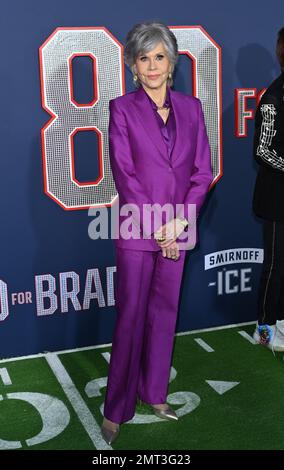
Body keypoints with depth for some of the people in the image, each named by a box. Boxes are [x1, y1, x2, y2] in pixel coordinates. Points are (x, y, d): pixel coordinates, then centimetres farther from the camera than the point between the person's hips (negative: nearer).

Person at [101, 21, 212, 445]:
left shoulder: (190, 108, 6)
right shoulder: (123, 109, -4)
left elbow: (203, 171, 3)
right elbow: (124, 174, -9)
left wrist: (178, 221, -8)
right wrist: (158, 229, -12)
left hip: (177, 227, 4)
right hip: (137, 229, -4)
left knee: (164, 311, 13)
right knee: (131, 316, 0)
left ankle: (154, 393, 29)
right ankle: (116, 409, 14)